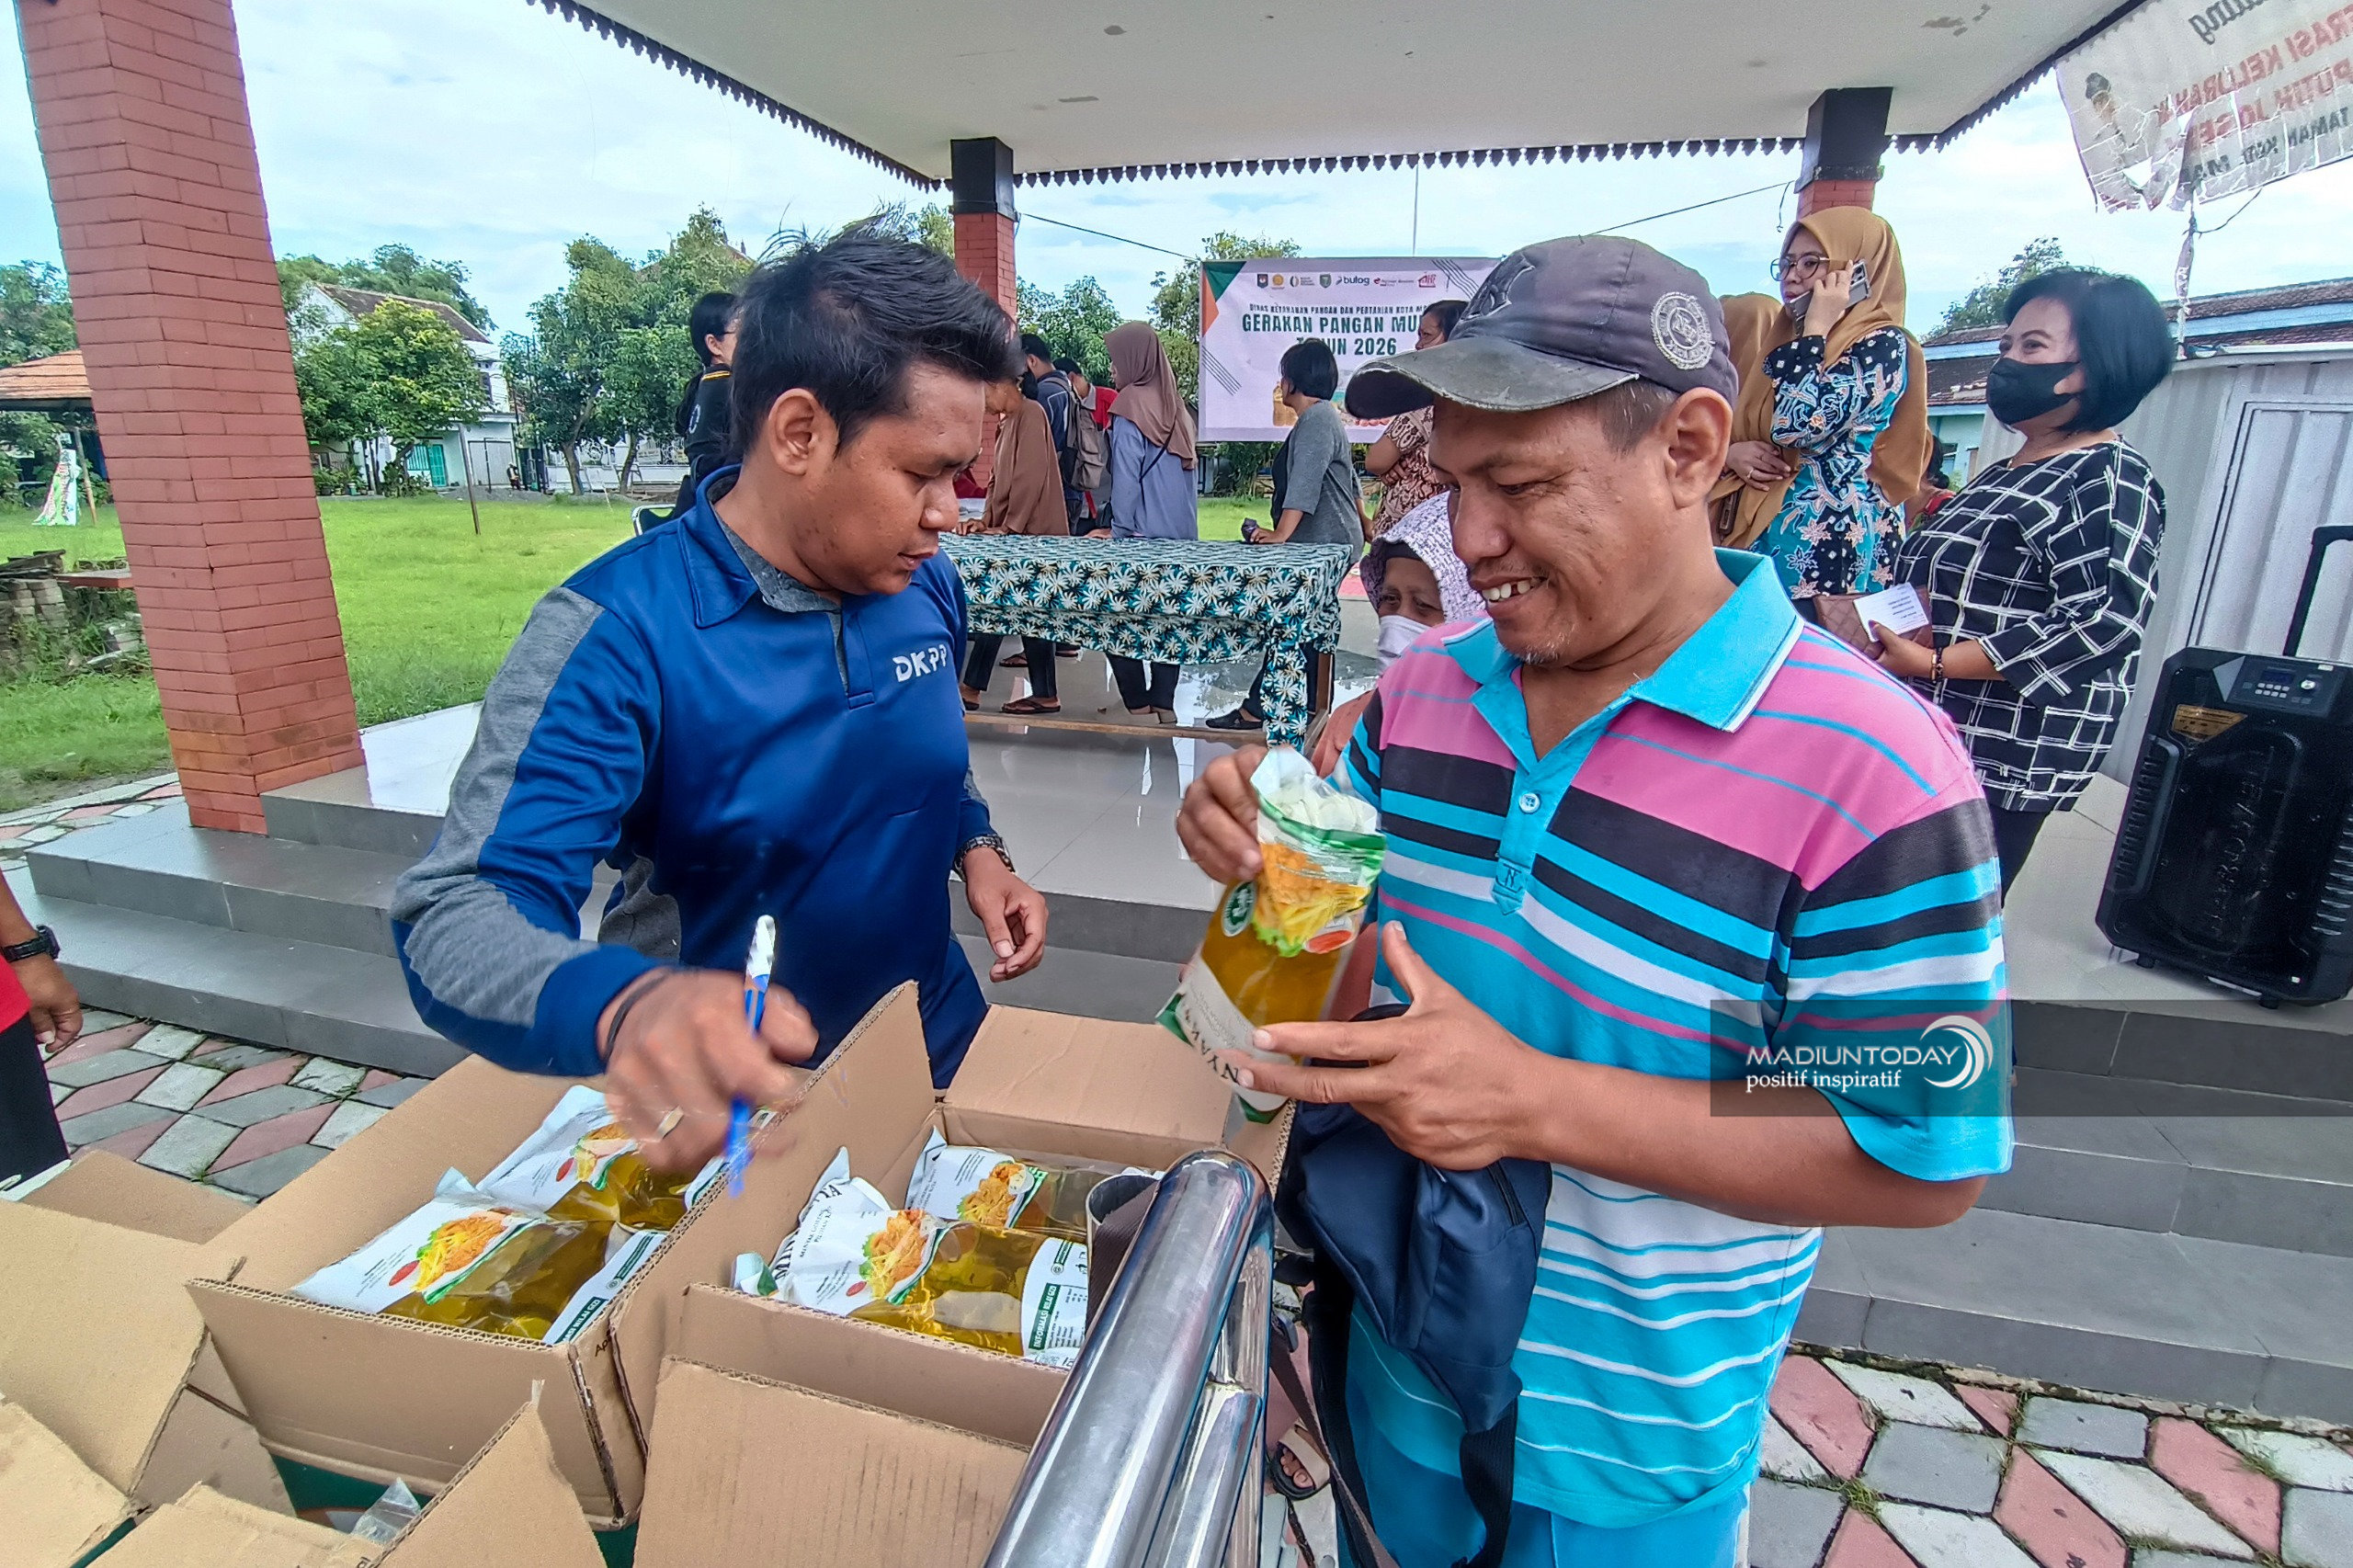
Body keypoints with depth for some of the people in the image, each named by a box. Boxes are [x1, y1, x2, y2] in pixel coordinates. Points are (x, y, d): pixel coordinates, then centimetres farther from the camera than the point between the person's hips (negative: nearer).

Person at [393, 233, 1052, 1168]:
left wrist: (975, 846, -9)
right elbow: (455, 915, -31)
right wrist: (623, 1007, -52)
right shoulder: (617, 631, -25)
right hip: (727, 1110, -5)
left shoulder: (927, 585, -7)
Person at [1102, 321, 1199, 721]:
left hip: (1142, 534, -7)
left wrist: (1121, 529, -6)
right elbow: (1188, 471, 13)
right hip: (1180, 534, 7)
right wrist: (1186, 524, 16)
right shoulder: (1175, 406, 11)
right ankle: (1164, 702, 11)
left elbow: (1126, 478, -12)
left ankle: (1138, 704, 0)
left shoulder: (1130, 407, -9)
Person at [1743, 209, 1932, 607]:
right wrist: (1731, 452, -3)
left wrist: (1816, 329, -7)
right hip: (1758, 532, 7)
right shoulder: (1787, 339, 21)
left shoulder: (1884, 345, -2)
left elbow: (1797, 425, -18)